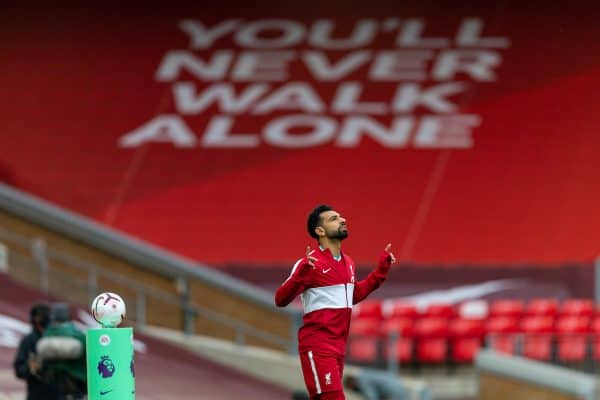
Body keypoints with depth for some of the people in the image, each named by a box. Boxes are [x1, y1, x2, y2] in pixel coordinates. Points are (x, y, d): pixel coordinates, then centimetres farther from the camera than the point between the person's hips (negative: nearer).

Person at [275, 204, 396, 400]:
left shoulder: (348, 263, 13)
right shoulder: (310, 264, -12)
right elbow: (280, 300, -18)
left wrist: (381, 270, 24)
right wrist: (300, 274, -34)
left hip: (338, 347, 8)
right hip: (317, 347, -8)